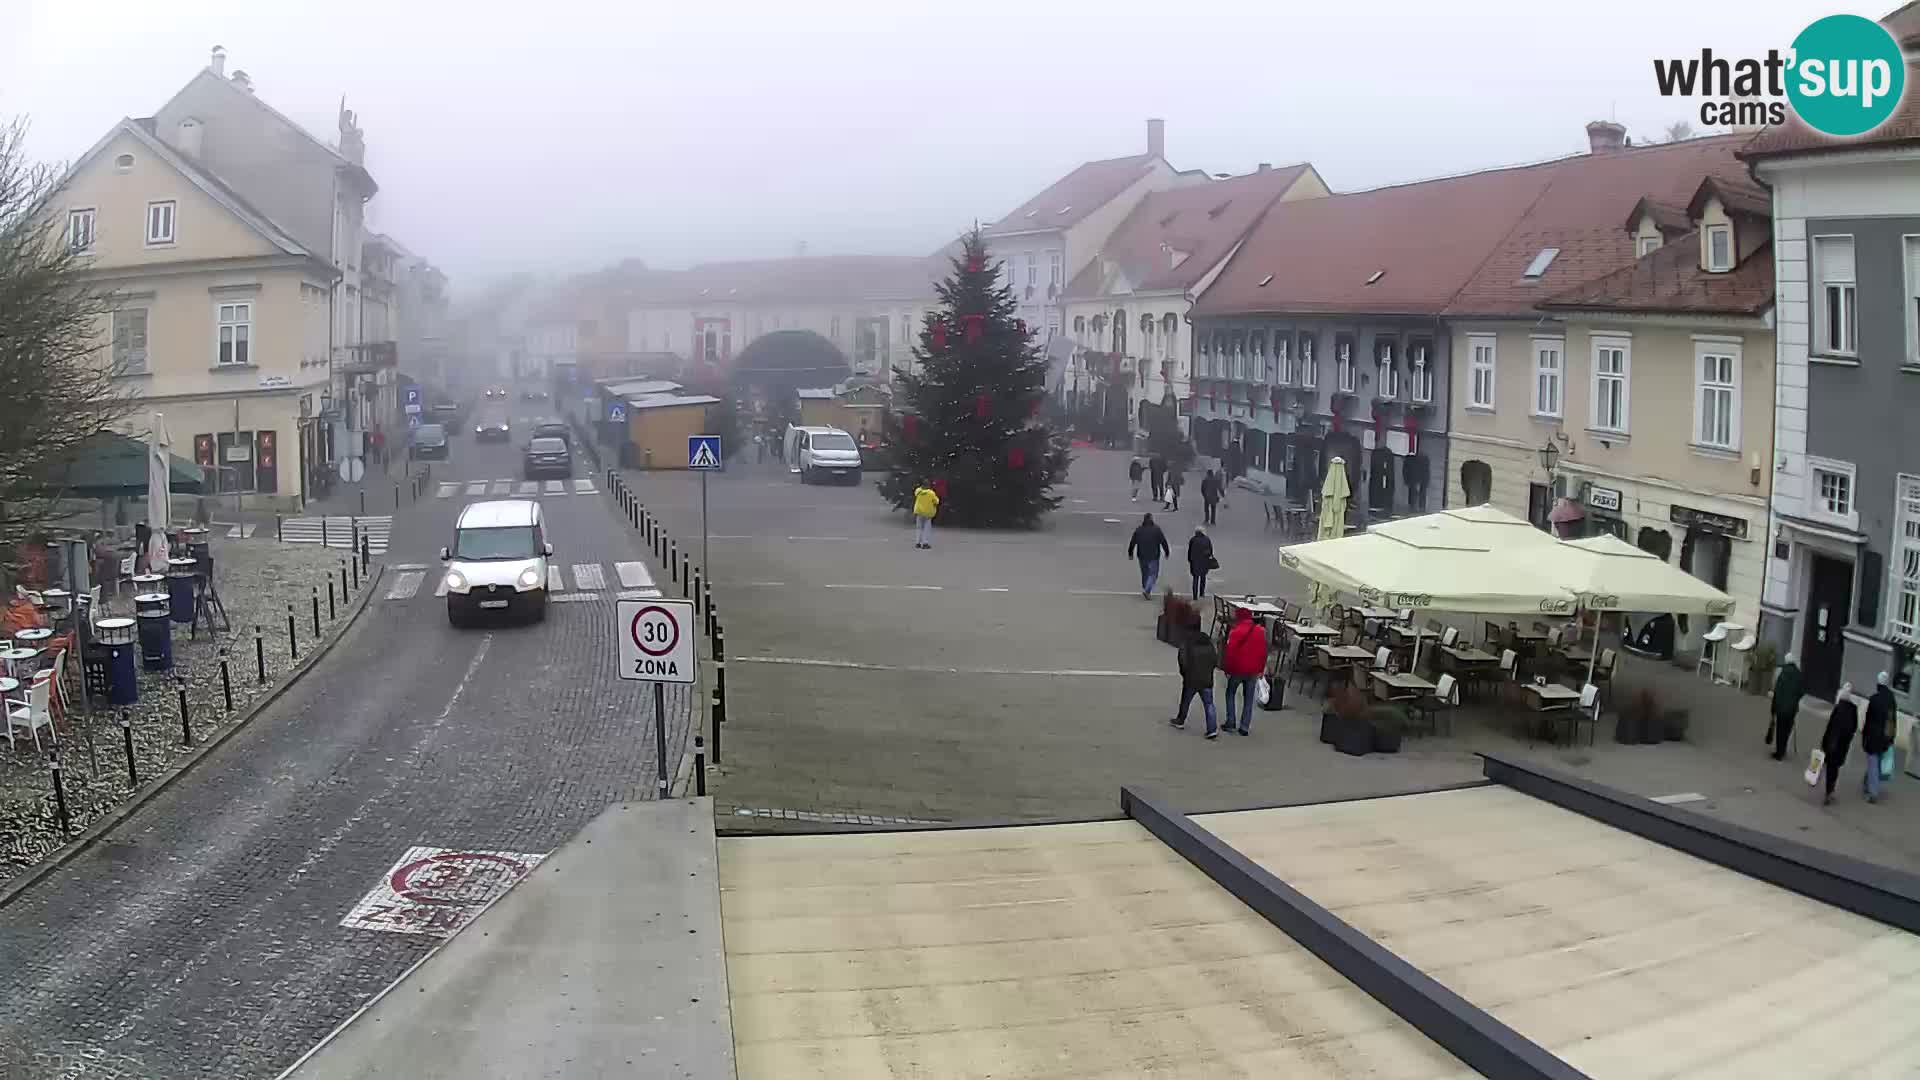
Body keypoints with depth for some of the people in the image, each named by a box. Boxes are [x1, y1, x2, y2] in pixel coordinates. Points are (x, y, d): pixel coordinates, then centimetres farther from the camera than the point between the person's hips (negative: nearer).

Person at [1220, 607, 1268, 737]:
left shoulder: (1236, 631, -15)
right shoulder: (1260, 631, 1)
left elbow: (1230, 652, -14)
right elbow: (1263, 652, 5)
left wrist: (1227, 669, -4)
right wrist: (1261, 669, 13)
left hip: (1237, 669, -4)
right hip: (1253, 670, 4)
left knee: (1230, 694, 16)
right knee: (1248, 698, 10)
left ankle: (1230, 723, 12)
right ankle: (1245, 727, 8)